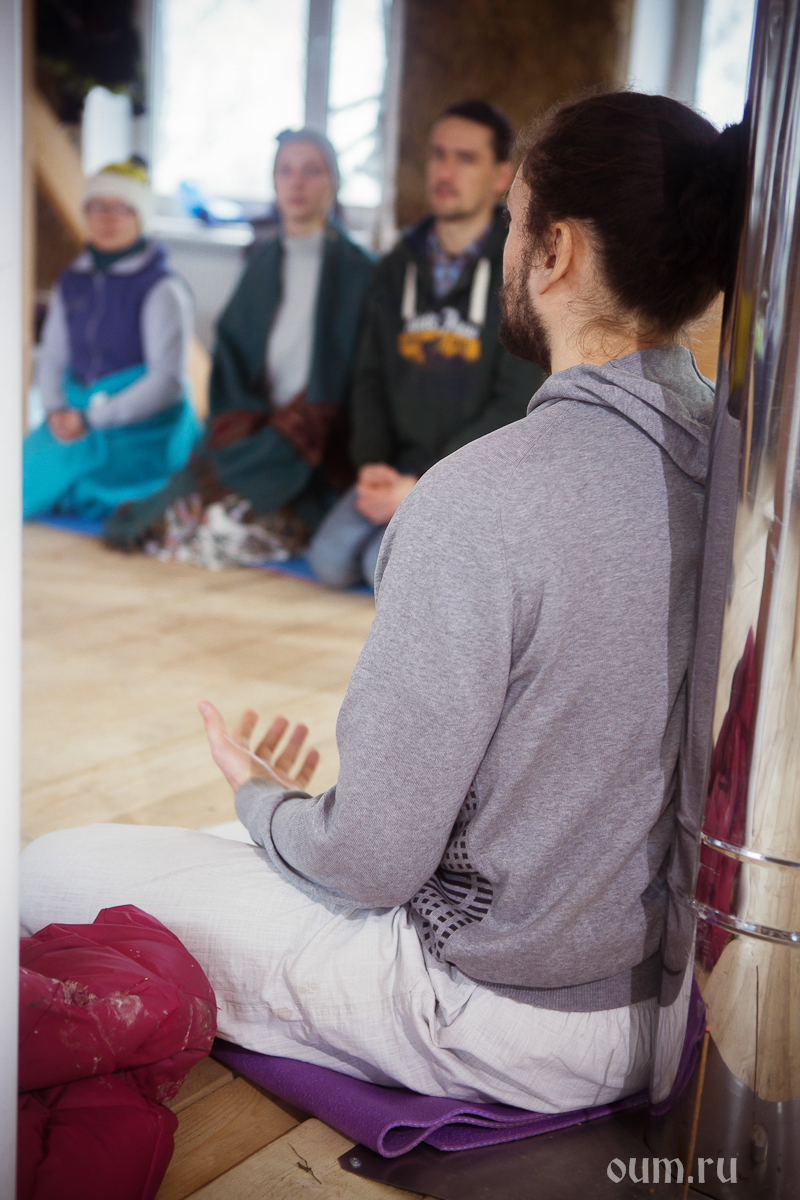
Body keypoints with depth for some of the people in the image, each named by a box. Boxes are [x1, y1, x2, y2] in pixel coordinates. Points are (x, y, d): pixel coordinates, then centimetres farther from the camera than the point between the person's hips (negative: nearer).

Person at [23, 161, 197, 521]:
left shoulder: (162, 289, -9)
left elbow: (167, 380, -14)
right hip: (75, 424, 5)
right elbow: (52, 360, 13)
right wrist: (56, 410, -9)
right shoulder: (71, 283, 10)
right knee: (20, 481, -8)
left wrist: (92, 420, -17)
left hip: (141, 430, -5)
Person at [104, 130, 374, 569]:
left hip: (318, 453, -4)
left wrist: (287, 434, -14)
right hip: (256, 432, 5)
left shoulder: (357, 270, -2)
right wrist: (243, 424, -8)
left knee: (233, 519, -26)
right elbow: (232, 352, 10)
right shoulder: (264, 263, 14)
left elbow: (350, 377, -6)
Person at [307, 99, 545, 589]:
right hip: (403, 466, 5)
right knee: (332, 558, -16)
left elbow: (516, 407, -13)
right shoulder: (399, 267, 10)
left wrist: (424, 485, -18)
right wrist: (372, 462, -7)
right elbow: (371, 378, 12)